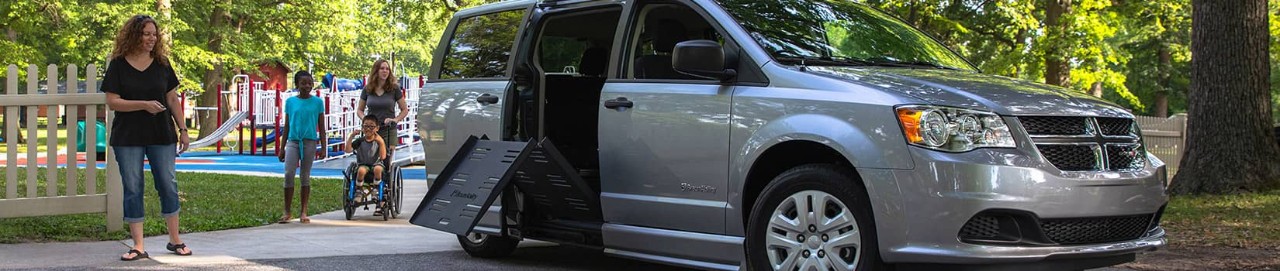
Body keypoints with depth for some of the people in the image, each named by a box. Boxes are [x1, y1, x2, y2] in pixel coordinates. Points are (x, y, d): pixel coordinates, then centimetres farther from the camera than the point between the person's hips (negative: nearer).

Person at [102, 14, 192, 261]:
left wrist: (183, 129, 4)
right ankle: (138, 246, 7)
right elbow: (112, 101, -8)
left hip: (162, 136, 2)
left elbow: (173, 99, 8)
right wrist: (144, 105, -20)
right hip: (128, 138, -2)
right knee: (132, 189, 1)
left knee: (168, 185, 5)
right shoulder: (118, 65, -3)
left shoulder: (162, 63, 5)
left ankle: (175, 240, 16)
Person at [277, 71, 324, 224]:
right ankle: (287, 212, -3)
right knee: (288, 174, -9)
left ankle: (303, 212, 10)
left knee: (306, 176, 4)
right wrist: (282, 148, 10)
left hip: (309, 142, 0)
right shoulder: (290, 102, 6)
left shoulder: (317, 102, 3)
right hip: (293, 141, 1)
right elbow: (286, 126, 11)